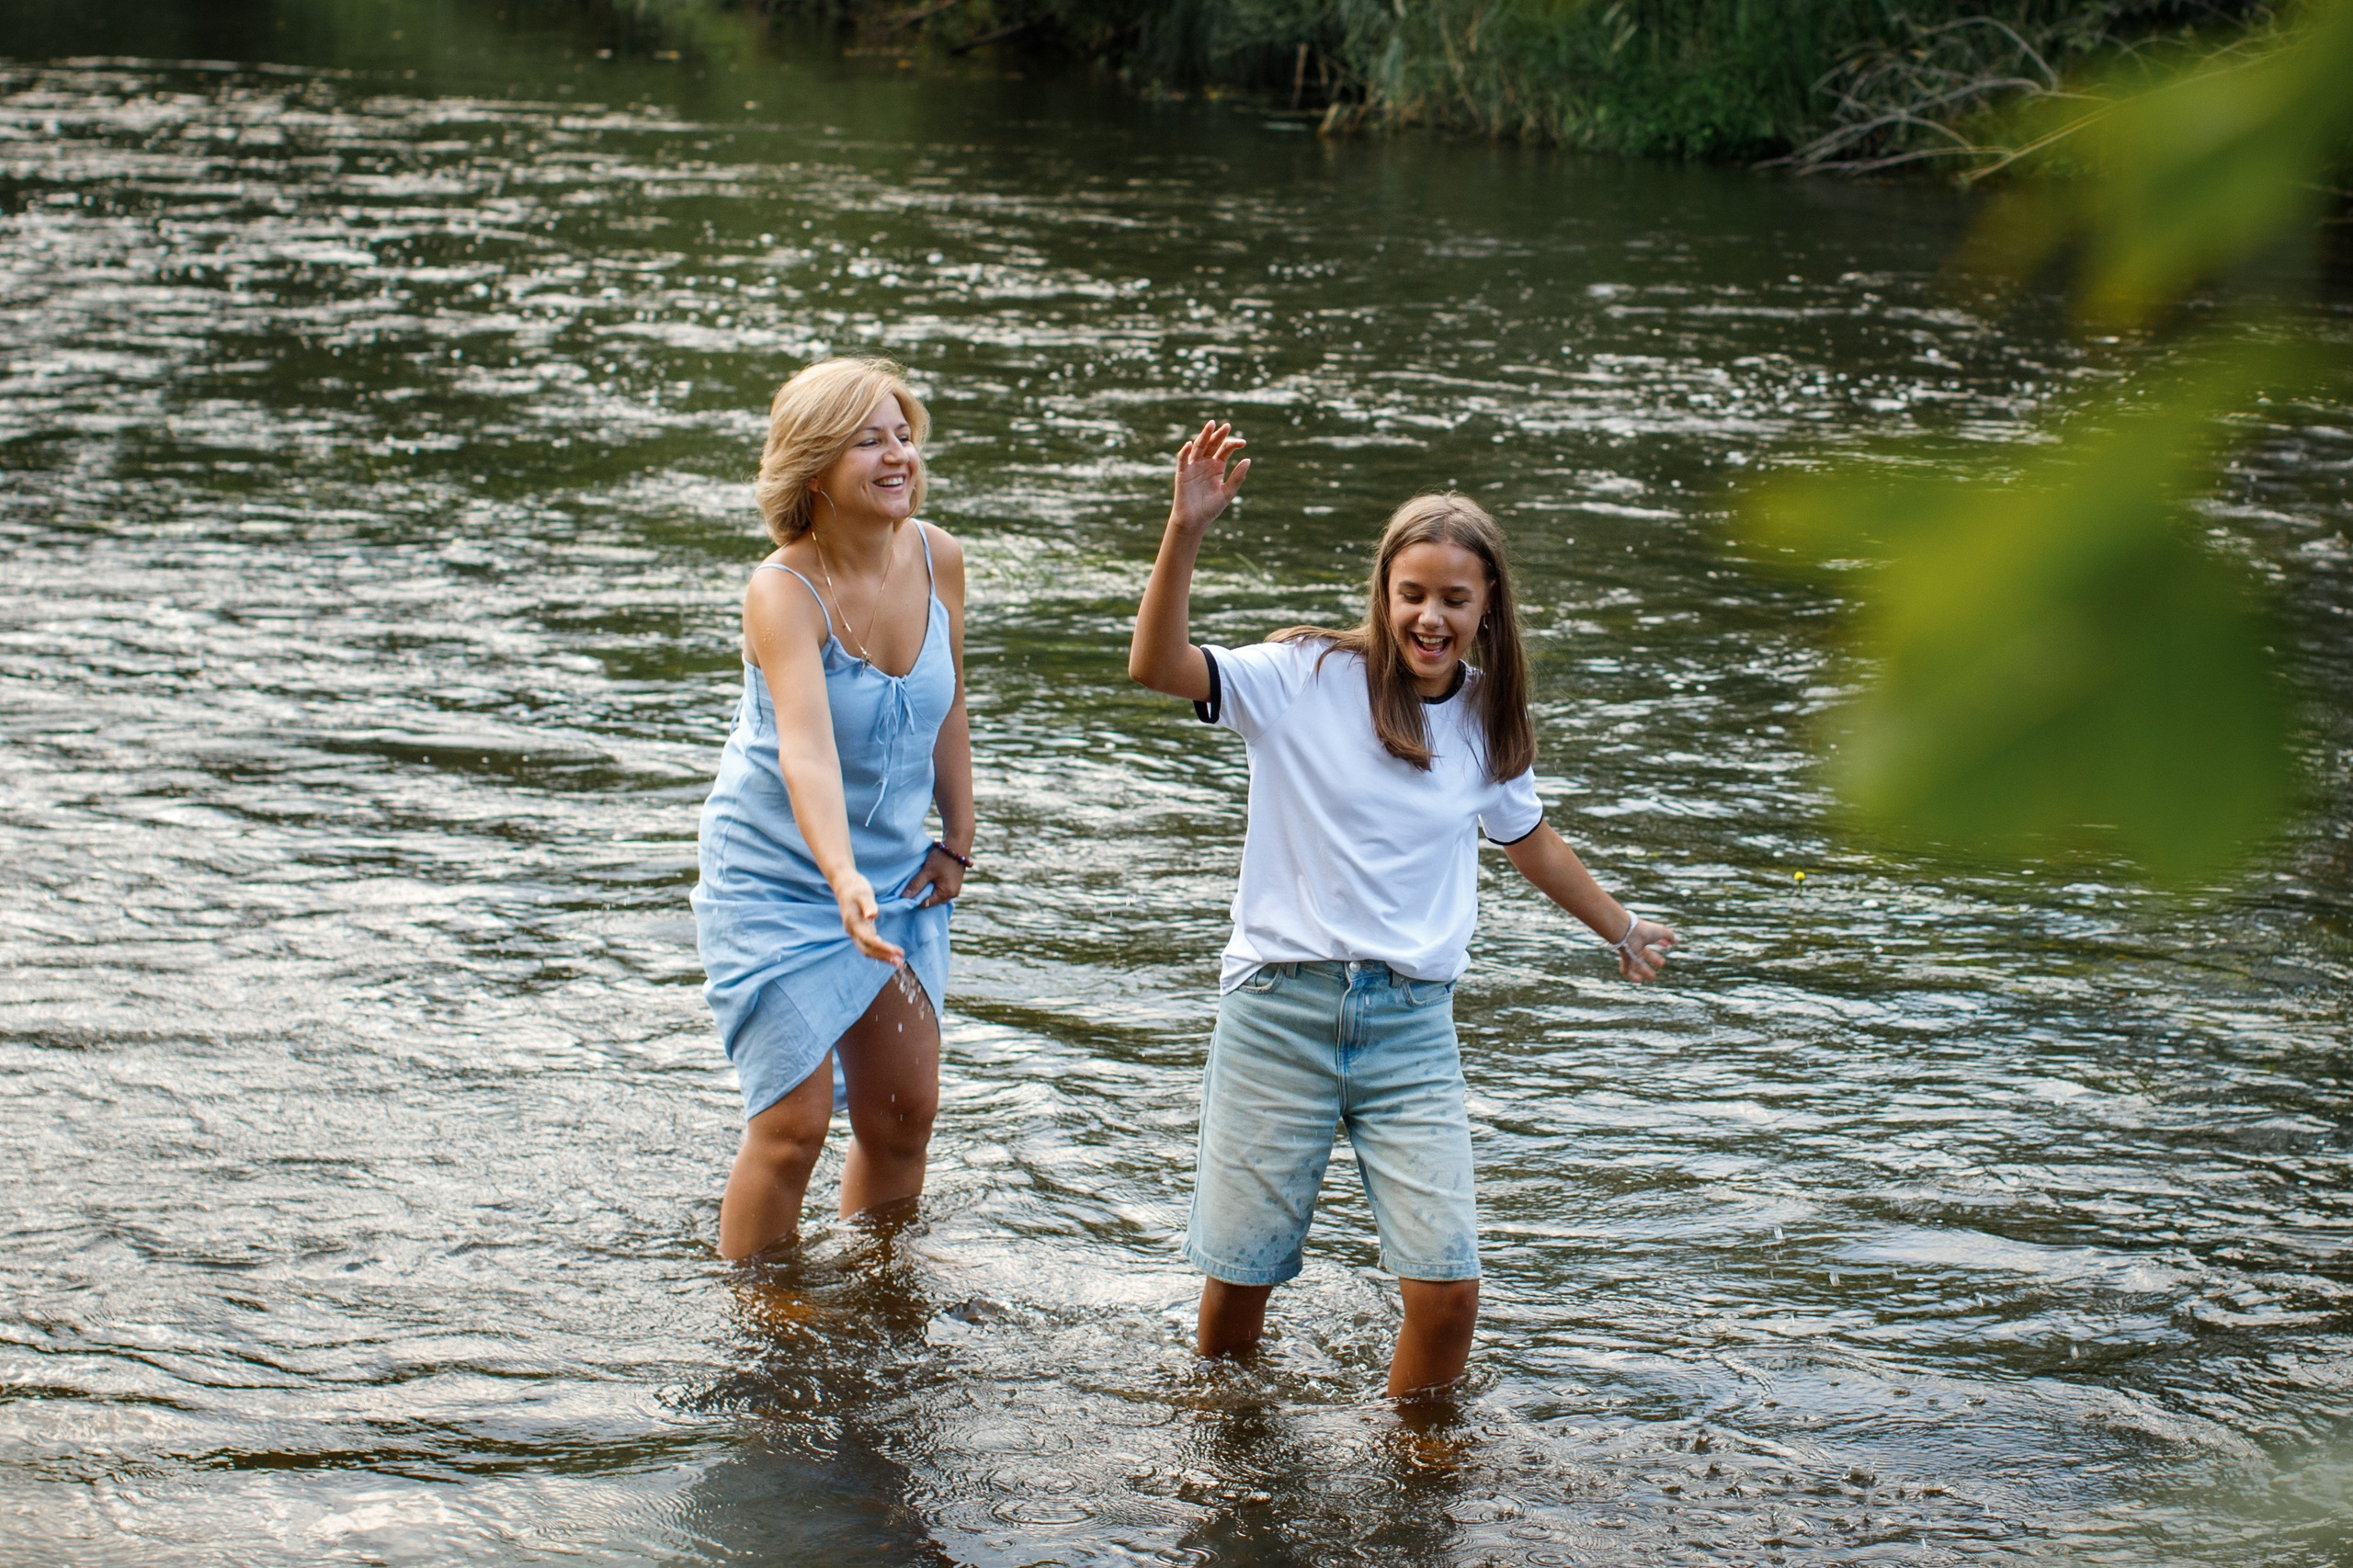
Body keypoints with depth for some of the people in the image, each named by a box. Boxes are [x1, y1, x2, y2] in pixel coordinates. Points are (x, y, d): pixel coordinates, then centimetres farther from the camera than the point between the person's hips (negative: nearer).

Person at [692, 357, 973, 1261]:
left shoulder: (936, 558, -7)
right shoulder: (783, 591, -25)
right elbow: (807, 750, -39)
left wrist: (956, 844, 8)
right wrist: (844, 881, -52)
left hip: (899, 879, 6)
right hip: (776, 879, -6)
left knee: (905, 1112, 9)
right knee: (795, 1121, -8)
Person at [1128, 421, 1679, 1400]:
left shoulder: (1487, 723, 8)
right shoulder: (1307, 679, -5)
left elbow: (1531, 843, 27)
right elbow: (1157, 667, -19)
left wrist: (1622, 931, 41)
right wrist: (1186, 530, -31)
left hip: (1411, 1025, 3)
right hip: (1281, 1011, -2)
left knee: (1446, 1290, -8)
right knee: (1238, 1280, 3)